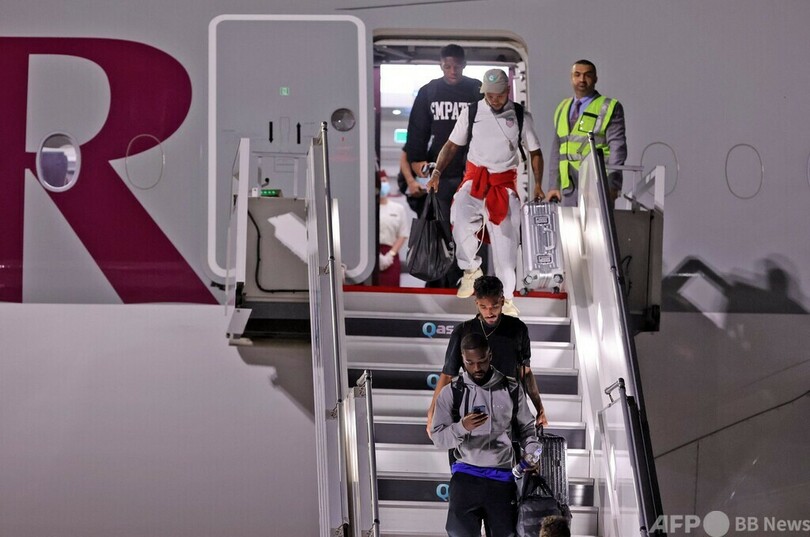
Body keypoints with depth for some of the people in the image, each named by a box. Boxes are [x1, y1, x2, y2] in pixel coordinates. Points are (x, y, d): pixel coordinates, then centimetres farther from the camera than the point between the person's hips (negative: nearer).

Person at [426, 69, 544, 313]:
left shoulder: (521, 116, 3)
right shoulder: (471, 113, 3)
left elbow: (535, 153, 10)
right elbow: (452, 145, 10)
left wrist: (537, 185, -2)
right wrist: (437, 172, -3)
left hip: (505, 183, 0)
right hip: (474, 178, 0)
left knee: (505, 241, -4)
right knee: (459, 218, -29)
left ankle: (505, 298, 9)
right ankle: (471, 269, -6)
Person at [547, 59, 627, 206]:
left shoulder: (610, 108, 2)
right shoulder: (562, 109, 19)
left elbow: (618, 149, -5)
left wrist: (612, 185, -14)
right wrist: (553, 186, 13)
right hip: (569, 189, 5)